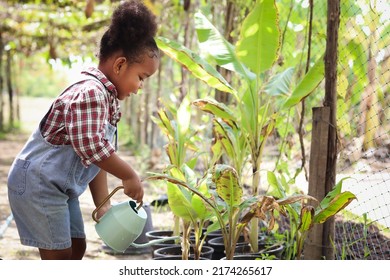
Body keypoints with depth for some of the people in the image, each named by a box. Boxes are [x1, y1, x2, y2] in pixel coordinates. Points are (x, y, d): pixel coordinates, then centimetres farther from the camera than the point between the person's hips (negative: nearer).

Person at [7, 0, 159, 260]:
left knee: (76, 247, 16)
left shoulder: (108, 98, 10)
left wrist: (103, 204, 9)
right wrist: (130, 176, -24)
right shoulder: (90, 92, -22)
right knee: (59, 256, -3)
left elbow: (98, 155, 13)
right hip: (38, 182, -10)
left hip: (60, 187, 10)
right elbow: (91, 146, -35)